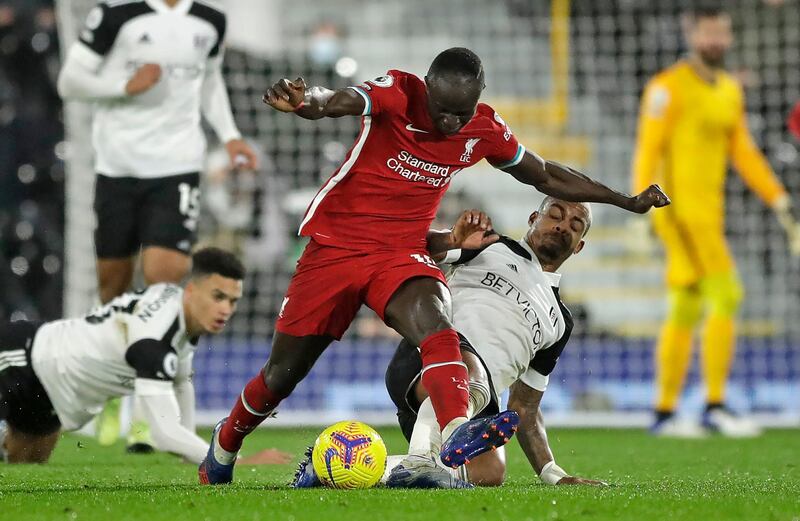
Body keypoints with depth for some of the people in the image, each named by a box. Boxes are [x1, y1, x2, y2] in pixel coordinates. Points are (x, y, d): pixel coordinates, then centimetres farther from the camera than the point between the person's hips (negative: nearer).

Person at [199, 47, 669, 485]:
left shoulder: (485, 130, -3)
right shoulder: (396, 94, -16)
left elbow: (548, 177, 14)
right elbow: (334, 102, -36)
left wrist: (628, 202, 15)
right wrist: (304, 100, -61)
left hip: (402, 254, 2)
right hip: (334, 246, -2)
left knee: (434, 322, -32)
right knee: (283, 374, 7)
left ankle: (457, 434, -54)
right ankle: (222, 451, 34)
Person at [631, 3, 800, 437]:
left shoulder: (729, 91, 16)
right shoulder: (669, 87, -9)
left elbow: (744, 154, 18)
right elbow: (648, 150, -15)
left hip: (708, 212, 9)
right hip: (680, 211, -9)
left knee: (686, 312, 10)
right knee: (725, 298, -16)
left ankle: (664, 413, 15)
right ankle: (715, 407, -15)